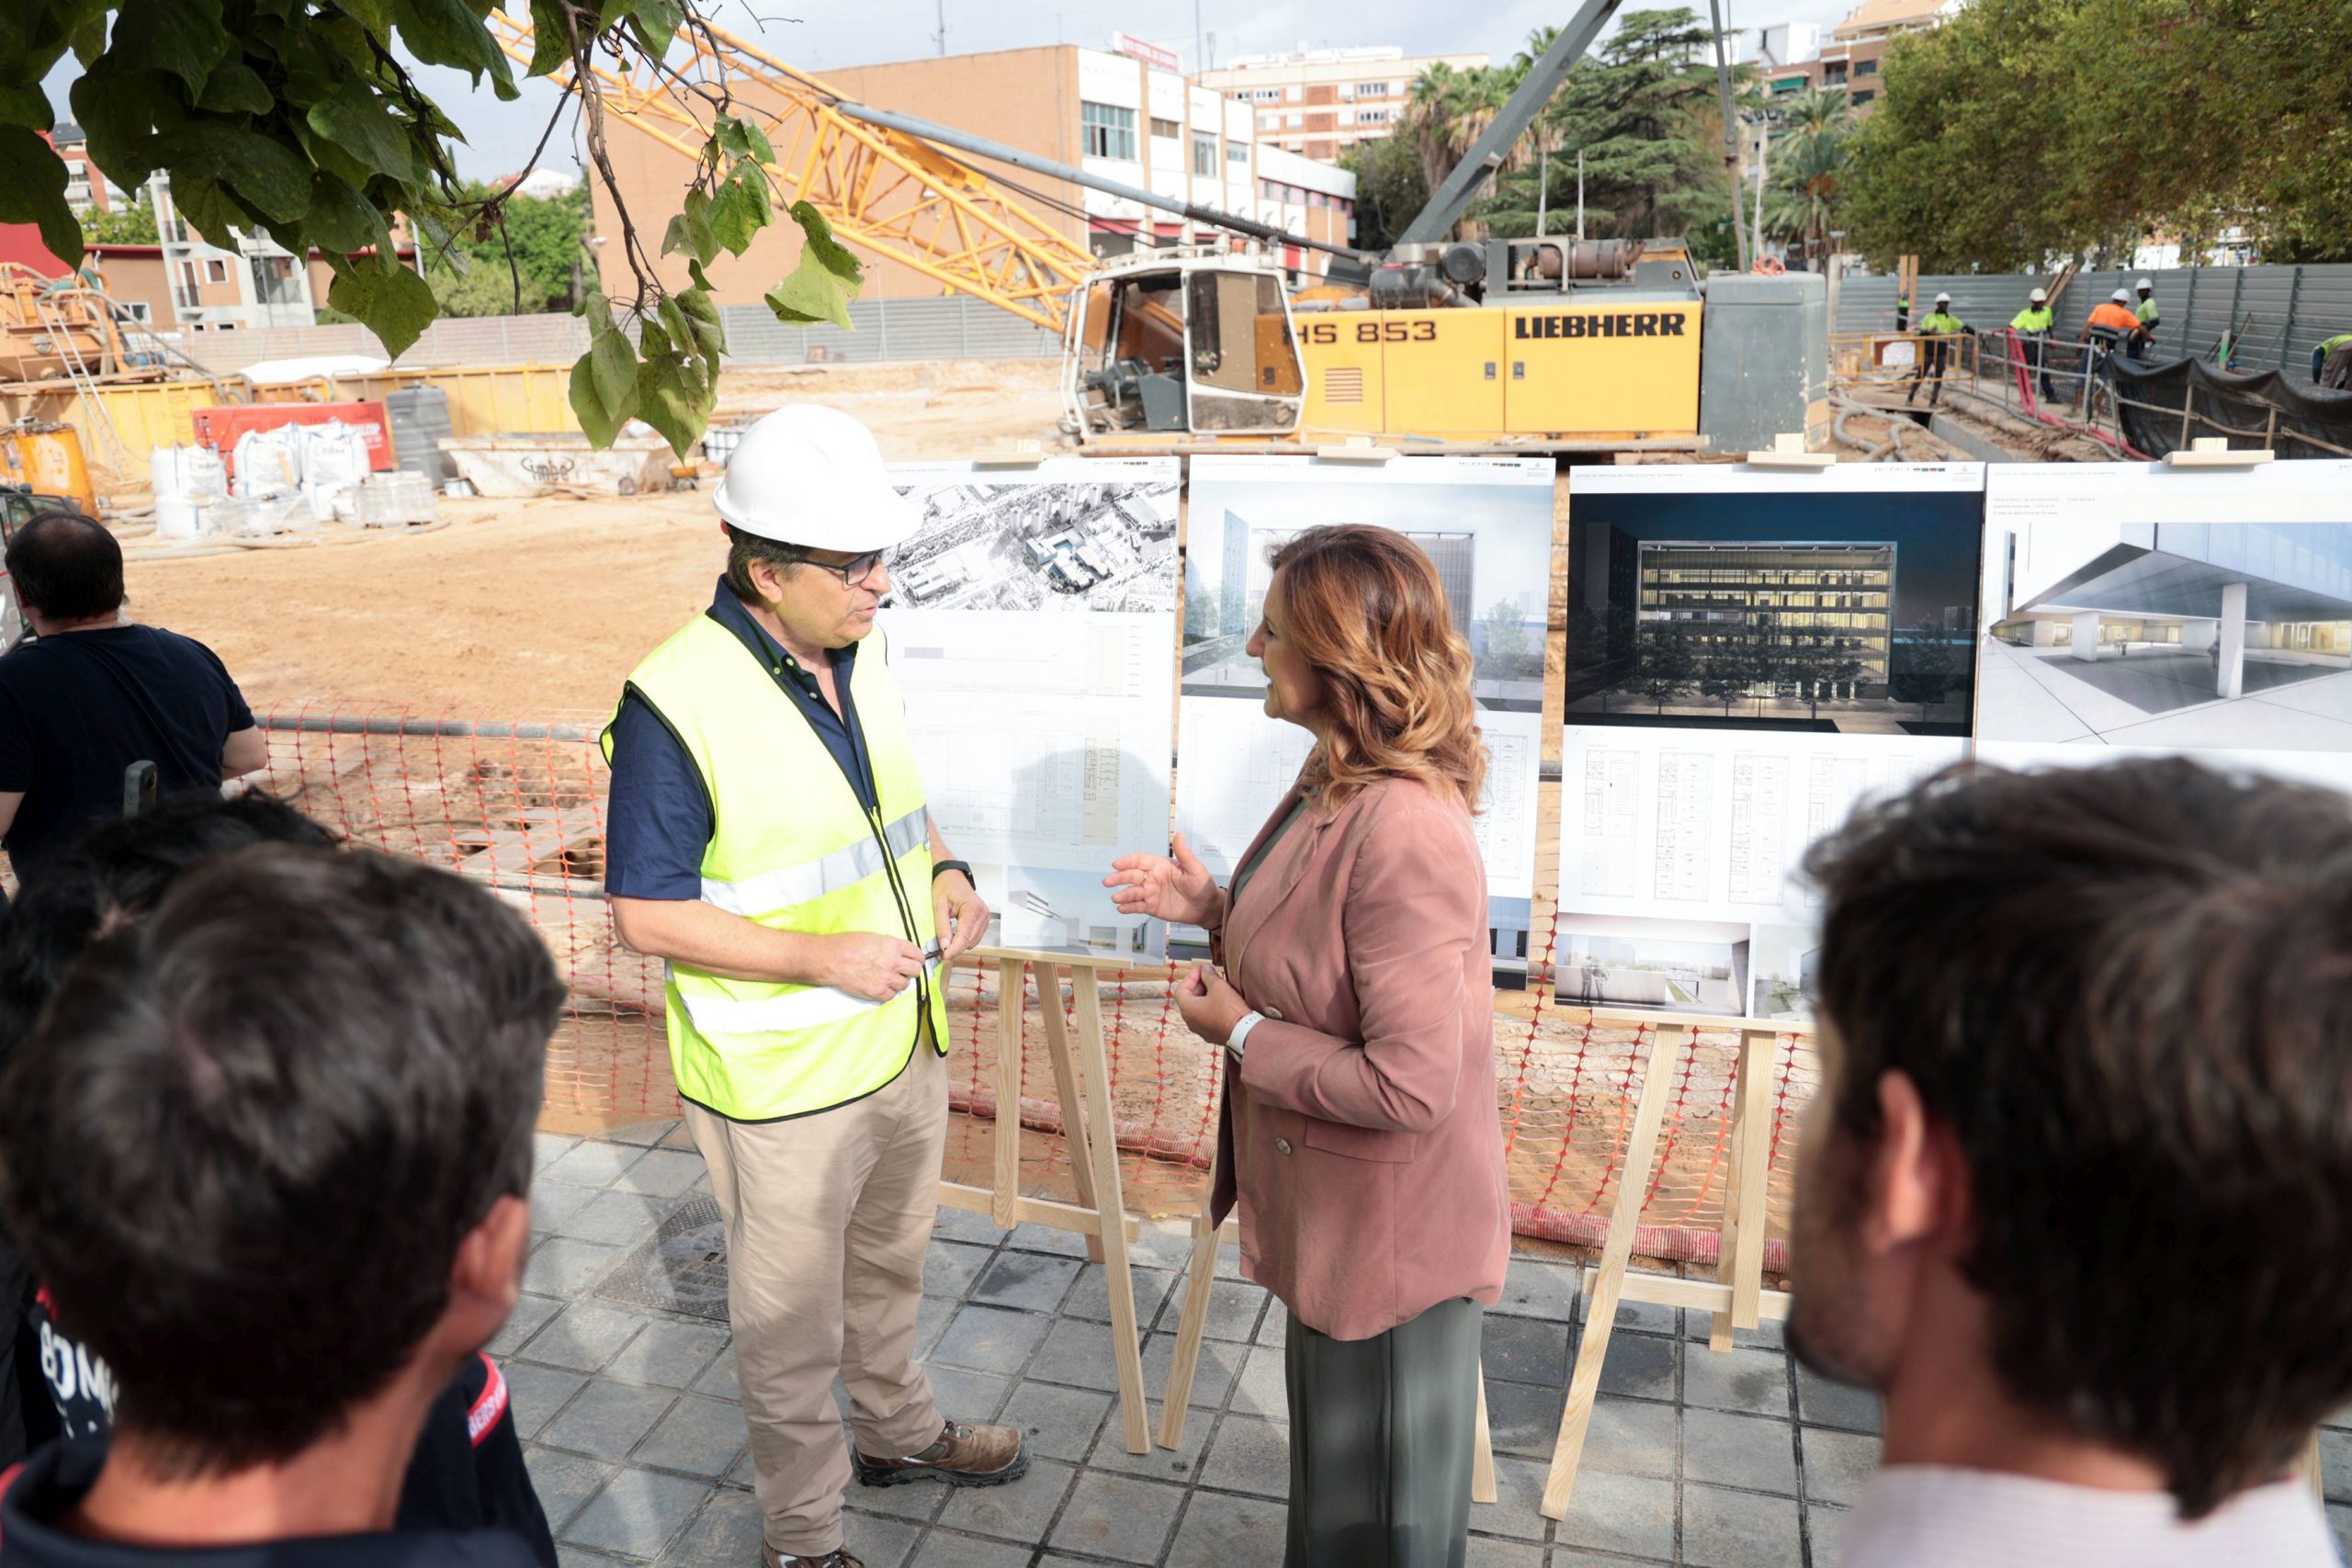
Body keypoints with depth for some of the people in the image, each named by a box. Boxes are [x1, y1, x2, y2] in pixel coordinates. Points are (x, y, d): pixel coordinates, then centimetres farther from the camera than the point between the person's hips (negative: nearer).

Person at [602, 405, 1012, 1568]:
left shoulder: (858, 650, -2)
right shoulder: (676, 703, -25)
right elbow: (645, 912, -21)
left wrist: (941, 870, -5)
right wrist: (824, 957, -27)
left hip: (903, 1035, 7)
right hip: (781, 1079, -7)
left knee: (890, 1262, 29)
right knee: (792, 1324, 14)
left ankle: (896, 1430, 54)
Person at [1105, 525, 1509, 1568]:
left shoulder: (1403, 835, -33)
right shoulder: (1336, 779, -2)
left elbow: (1408, 1086, -32)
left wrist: (1241, 1033, -21)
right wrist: (1212, 907, 2)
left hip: (1388, 1236, -9)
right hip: (1331, 1209, 9)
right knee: (1335, 1462, 32)